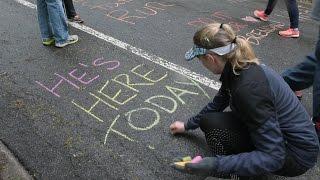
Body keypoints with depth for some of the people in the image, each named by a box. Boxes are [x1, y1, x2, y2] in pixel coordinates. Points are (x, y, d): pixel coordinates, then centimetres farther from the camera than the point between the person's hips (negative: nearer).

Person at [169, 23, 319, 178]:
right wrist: (188, 125, 21)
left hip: (297, 153, -8)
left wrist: (213, 165, -36)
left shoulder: (248, 87, -33)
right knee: (209, 118, 5)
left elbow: (273, 157, -30)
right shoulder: (239, 67, -5)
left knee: (213, 125, -20)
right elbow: (217, 104, 11)